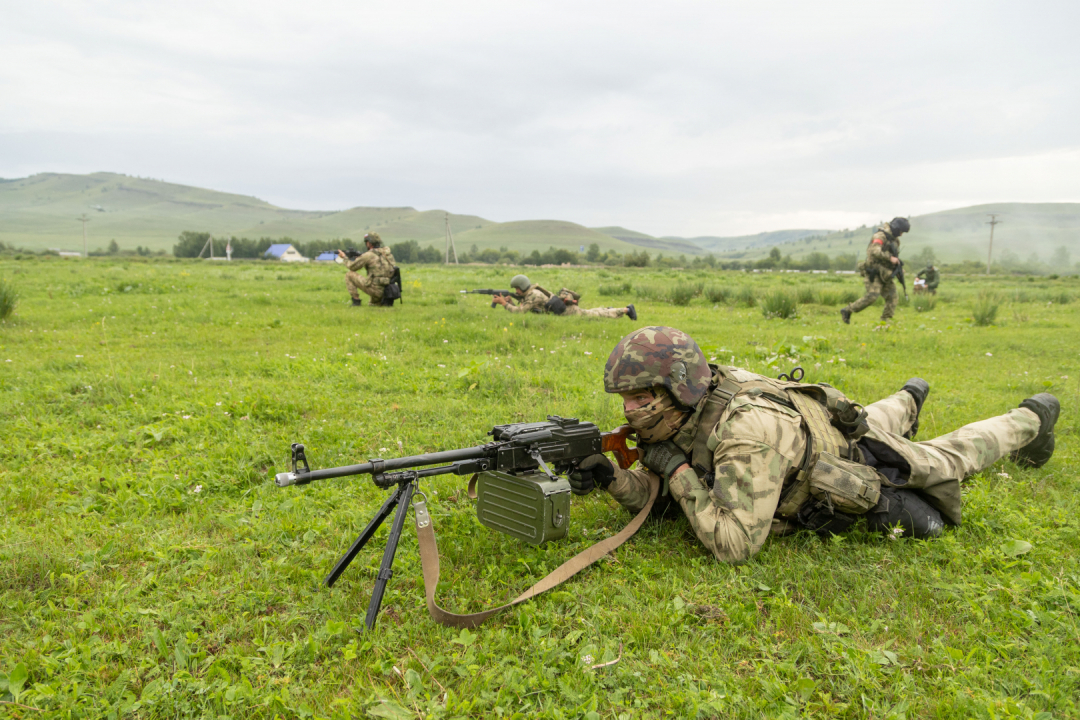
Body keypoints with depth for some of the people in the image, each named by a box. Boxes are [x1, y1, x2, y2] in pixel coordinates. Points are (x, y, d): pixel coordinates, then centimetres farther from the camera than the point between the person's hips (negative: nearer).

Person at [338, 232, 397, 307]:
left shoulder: (368, 255, -9)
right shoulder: (387, 252, 11)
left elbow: (352, 267, 4)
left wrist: (344, 257, 22)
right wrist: (359, 257, 25)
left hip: (376, 289, -7)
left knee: (349, 275, 7)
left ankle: (356, 301, 6)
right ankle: (376, 302, 23)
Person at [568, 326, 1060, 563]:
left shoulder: (745, 430, -48)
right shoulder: (679, 414, -24)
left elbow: (733, 545, -49)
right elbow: (654, 492, -14)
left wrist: (679, 470, -46)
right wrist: (611, 479, -34)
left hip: (863, 469, -5)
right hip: (814, 431, 6)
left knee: (949, 457, 23)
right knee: (875, 424, 39)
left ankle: (1031, 419, 49)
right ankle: (908, 401, 71)